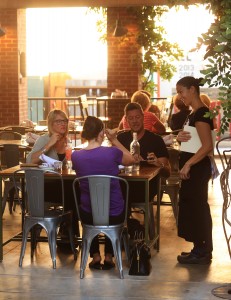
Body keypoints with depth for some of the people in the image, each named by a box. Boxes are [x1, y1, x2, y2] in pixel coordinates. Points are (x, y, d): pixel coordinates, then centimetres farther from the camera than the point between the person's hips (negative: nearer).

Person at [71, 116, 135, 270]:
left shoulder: (76, 156, -11)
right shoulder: (111, 152, -19)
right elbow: (131, 159, 3)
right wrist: (114, 140, 1)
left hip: (88, 215, 1)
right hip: (114, 214, -1)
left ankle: (95, 256, 31)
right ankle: (109, 257, 31)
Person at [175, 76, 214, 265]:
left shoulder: (201, 114, -17)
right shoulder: (195, 113, 14)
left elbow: (207, 146, -24)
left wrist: (188, 164, -21)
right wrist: (181, 138, 0)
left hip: (196, 168, -10)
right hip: (194, 168, 10)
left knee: (197, 208, -4)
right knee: (195, 207, 13)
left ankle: (202, 253, 3)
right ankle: (202, 250, 20)